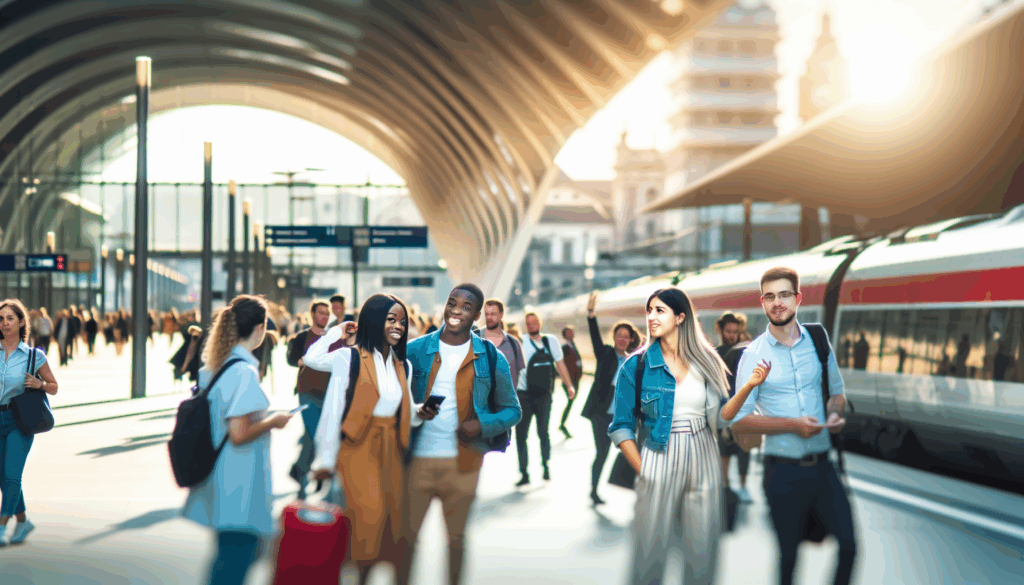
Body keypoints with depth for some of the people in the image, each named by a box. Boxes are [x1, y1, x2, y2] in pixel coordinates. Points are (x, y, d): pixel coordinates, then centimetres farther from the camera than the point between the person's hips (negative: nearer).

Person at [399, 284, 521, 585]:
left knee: (456, 535, 13)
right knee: (406, 534, 3)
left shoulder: (491, 358, 2)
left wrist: (483, 425, -12)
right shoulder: (415, 350, 1)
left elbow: (512, 410, 7)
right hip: (417, 459, 0)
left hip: (462, 463, 1)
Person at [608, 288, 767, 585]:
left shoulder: (707, 362, 7)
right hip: (660, 459, -2)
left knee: (701, 554, 7)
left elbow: (719, 419, 4)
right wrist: (641, 469, -10)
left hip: (704, 461, 3)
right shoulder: (636, 366, -1)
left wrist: (748, 387, -9)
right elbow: (621, 427, -1)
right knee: (651, 550, -1)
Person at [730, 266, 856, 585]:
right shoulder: (753, 355, -4)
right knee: (788, 555, 9)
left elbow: (837, 392, 18)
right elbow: (738, 420, -7)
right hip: (783, 471, -2)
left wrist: (835, 413, -6)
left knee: (848, 544, -2)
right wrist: (793, 425, -16)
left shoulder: (818, 342, 5)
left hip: (822, 465, 3)